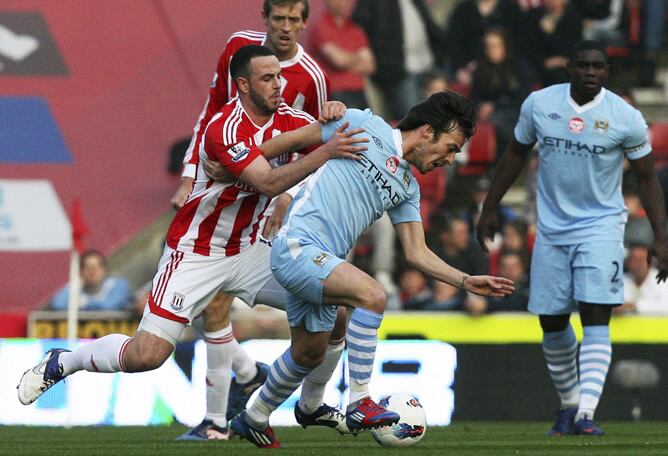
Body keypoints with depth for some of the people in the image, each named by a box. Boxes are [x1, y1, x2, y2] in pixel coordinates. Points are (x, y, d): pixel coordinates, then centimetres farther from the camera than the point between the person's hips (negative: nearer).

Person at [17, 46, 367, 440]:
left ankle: (312, 407, 20)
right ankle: (62, 363, 12)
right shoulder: (225, 129, -24)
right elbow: (269, 183, -33)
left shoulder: (285, 118, -1)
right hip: (196, 255, -7)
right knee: (147, 355, -16)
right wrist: (324, 153, -41)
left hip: (248, 251, 7)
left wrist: (332, 116, -28)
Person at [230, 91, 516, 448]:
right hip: (297, 245, -9)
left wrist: (466, 282, 6)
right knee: (372, 295, -27)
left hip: (323, 264, 9)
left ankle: (254, 419, 40)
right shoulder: (364, 126, -4)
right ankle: (359, 404, -23)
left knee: (309, 354, 17)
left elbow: (416, 253, 16)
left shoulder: (408, 187, 17)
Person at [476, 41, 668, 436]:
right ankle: (569, 404, 27)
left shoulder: (626, 118, -9)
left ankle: (586, 414, -22)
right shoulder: (539, 104, -2)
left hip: (601, 226, -3)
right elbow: (516, 154, 12)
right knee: (552, 324, 7)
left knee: (596, 319, -16)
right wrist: (490, 208, 14)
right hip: (552, 229, 3)